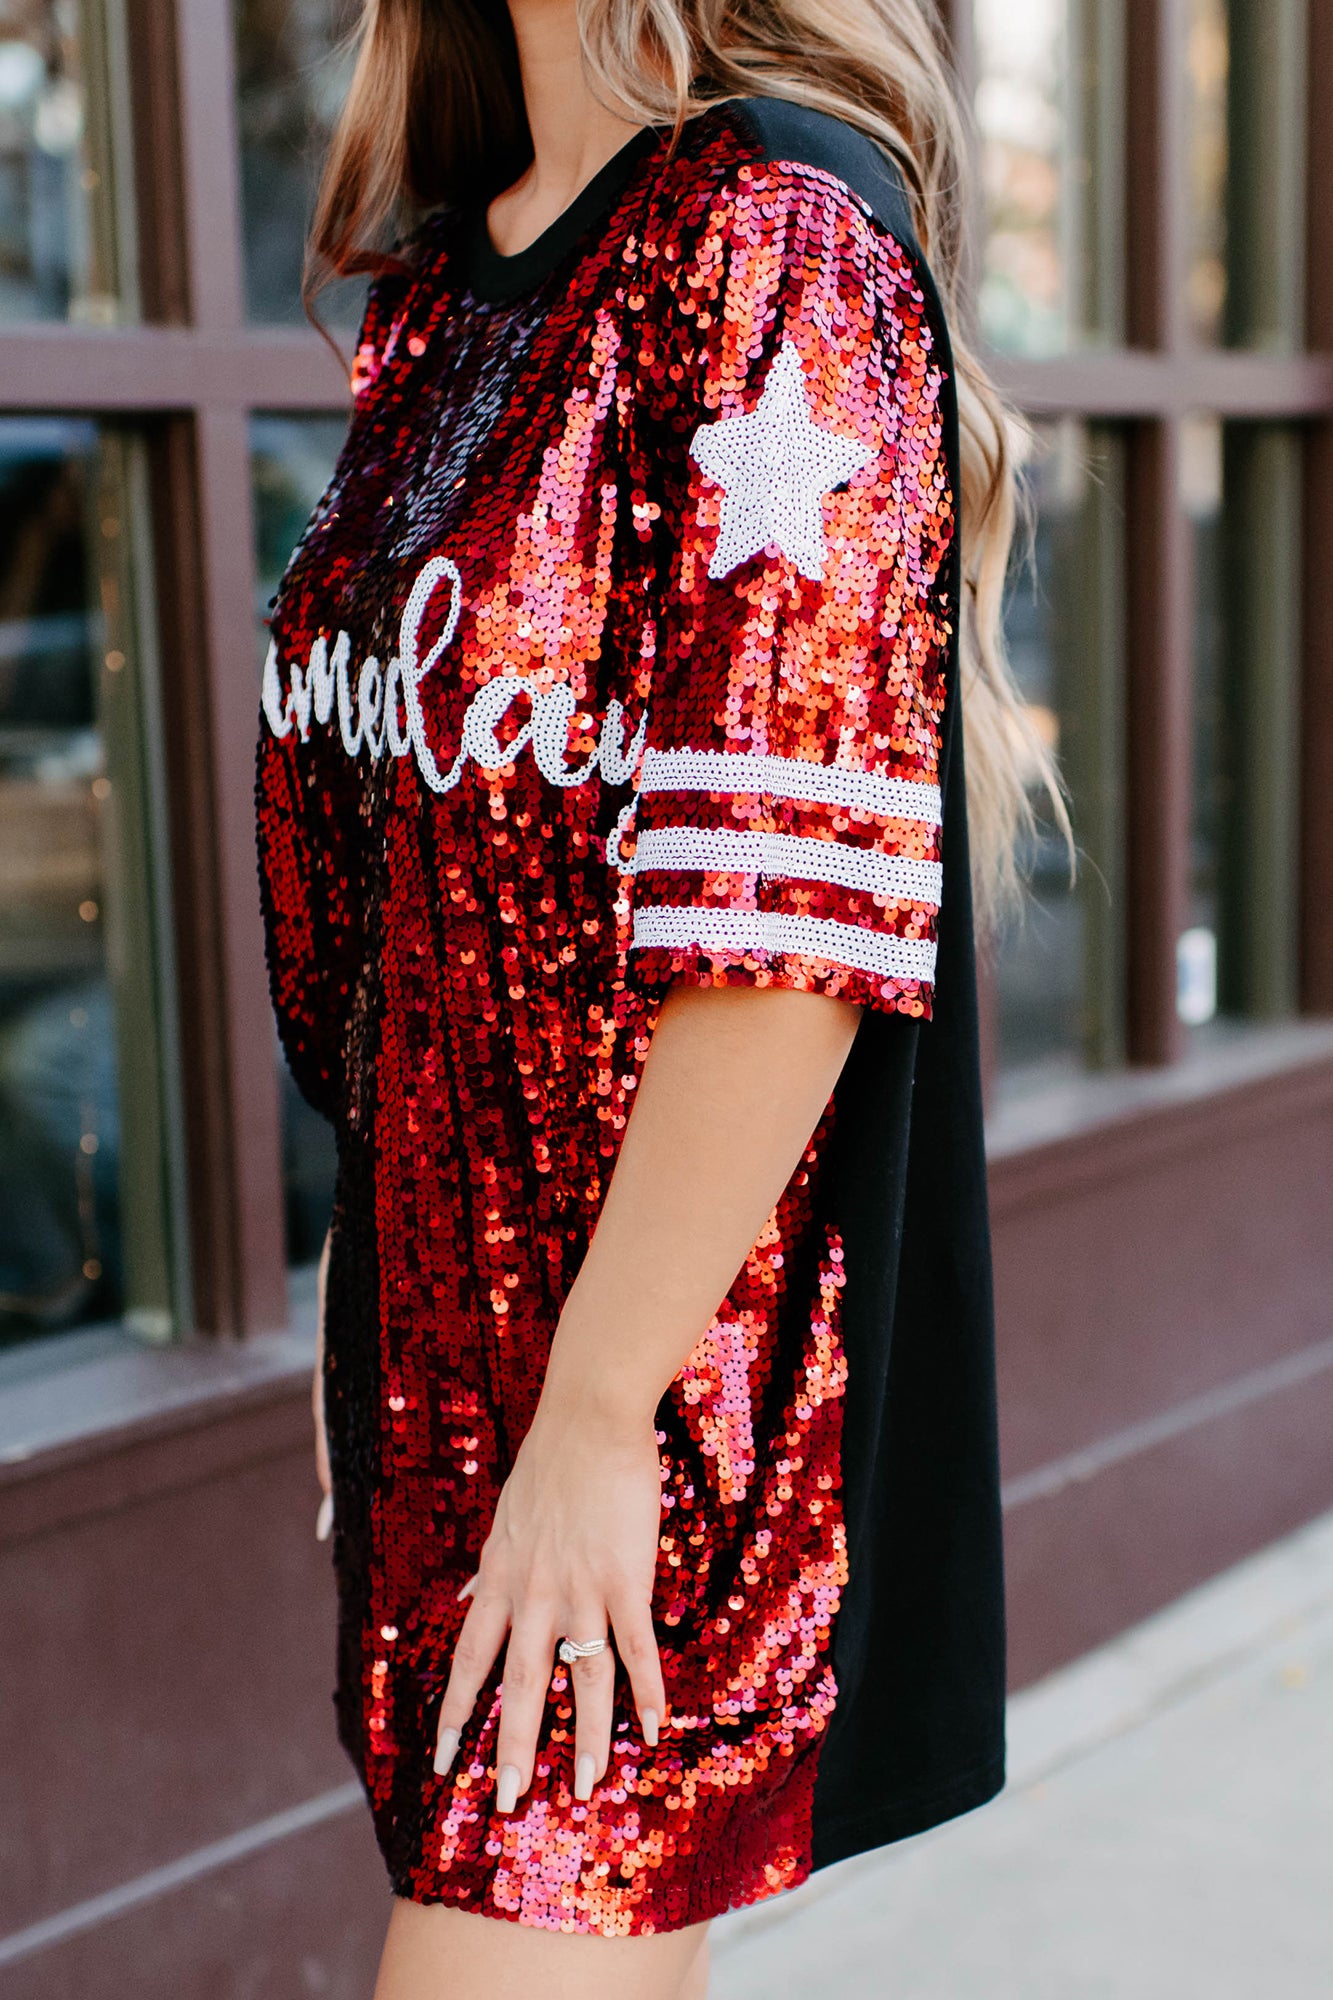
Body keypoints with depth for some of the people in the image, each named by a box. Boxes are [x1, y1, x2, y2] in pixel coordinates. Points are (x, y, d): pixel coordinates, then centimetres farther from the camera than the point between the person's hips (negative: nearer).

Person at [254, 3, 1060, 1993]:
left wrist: (599, 1412, -18)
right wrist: (383, 1280, 17)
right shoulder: (437, 280, 11)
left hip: (674, 1358, -7)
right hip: (448, 1306, 7)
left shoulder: (779, 238, -13)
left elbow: (792, 916, -20)